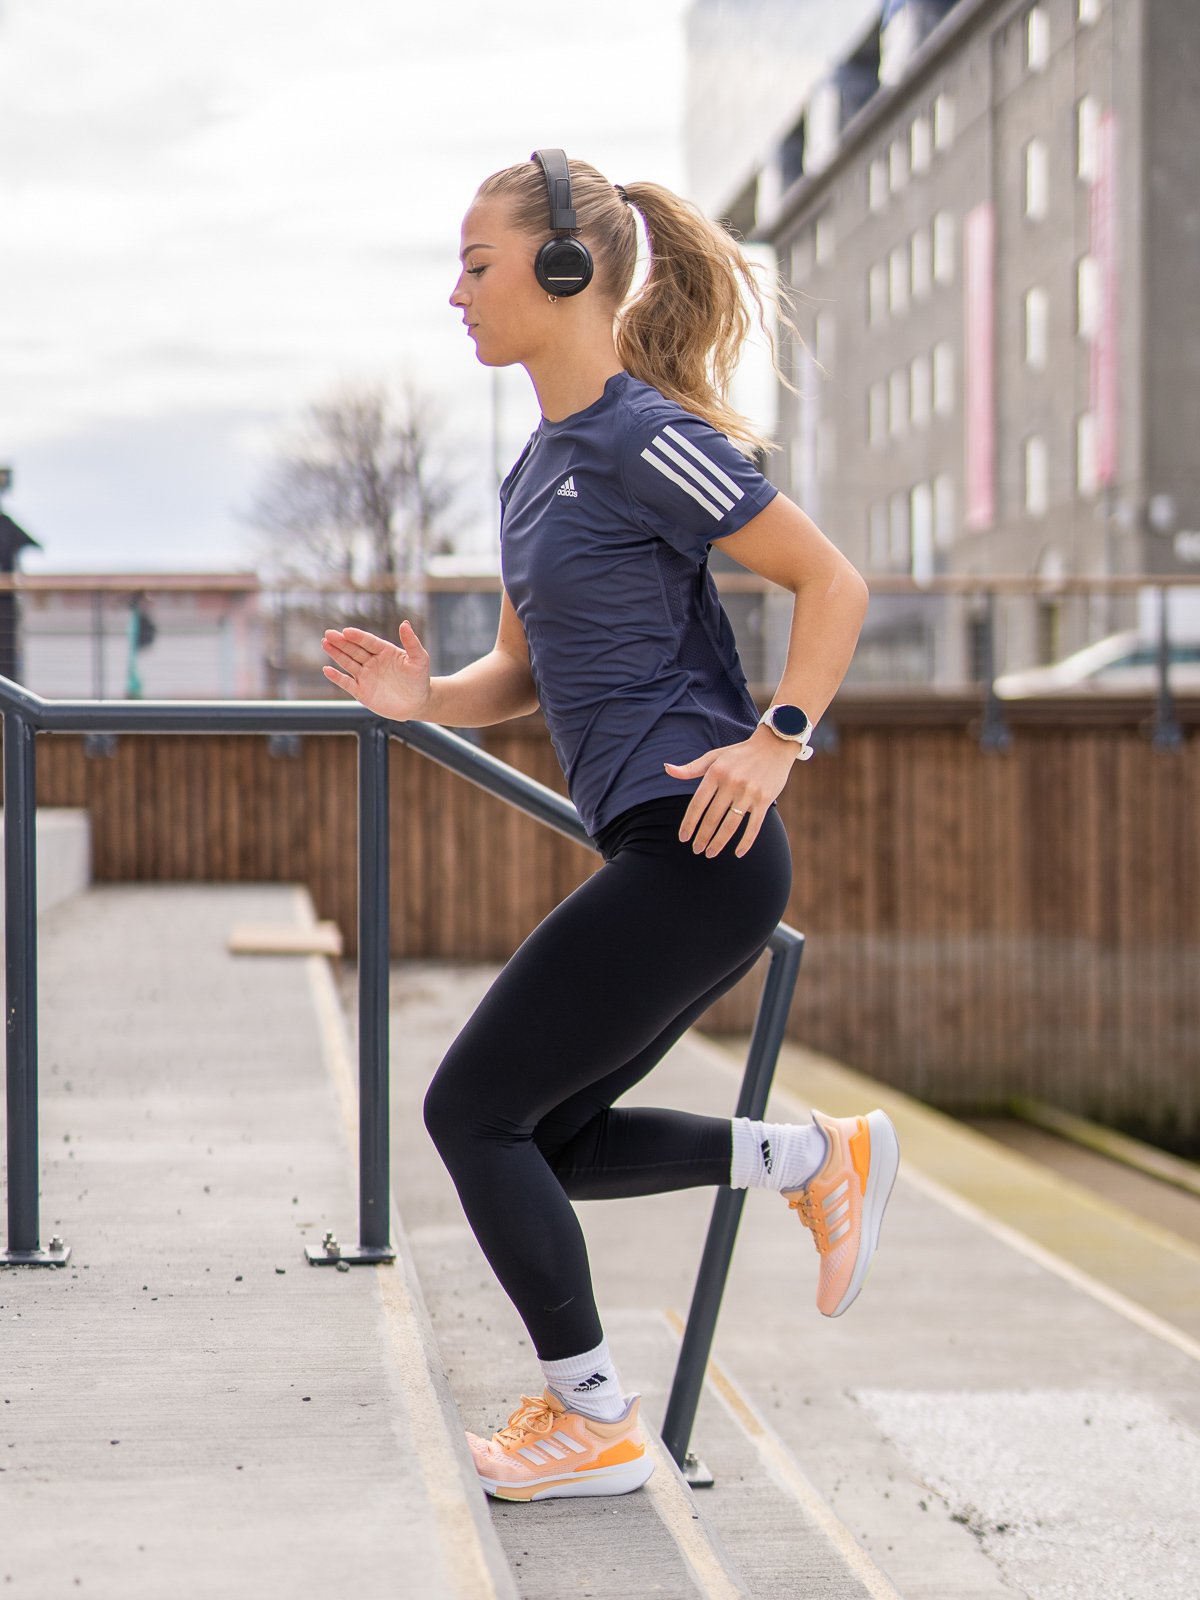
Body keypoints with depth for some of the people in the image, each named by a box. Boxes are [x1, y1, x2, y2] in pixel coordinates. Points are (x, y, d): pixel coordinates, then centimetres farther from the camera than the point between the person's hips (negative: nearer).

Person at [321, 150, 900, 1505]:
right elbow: (526, 675, 21)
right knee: (545, 1138, 15)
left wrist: (775, 740, -17)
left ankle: (592, 1422, 9)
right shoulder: (539, 467, 16)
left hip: (694, 853, -10)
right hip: (660, 862, 10)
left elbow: (831, 580, -9)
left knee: (473, 1109, -3)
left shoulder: (645, 439, -12)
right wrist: (425, 700, 2)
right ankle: (819, 1158, 18)